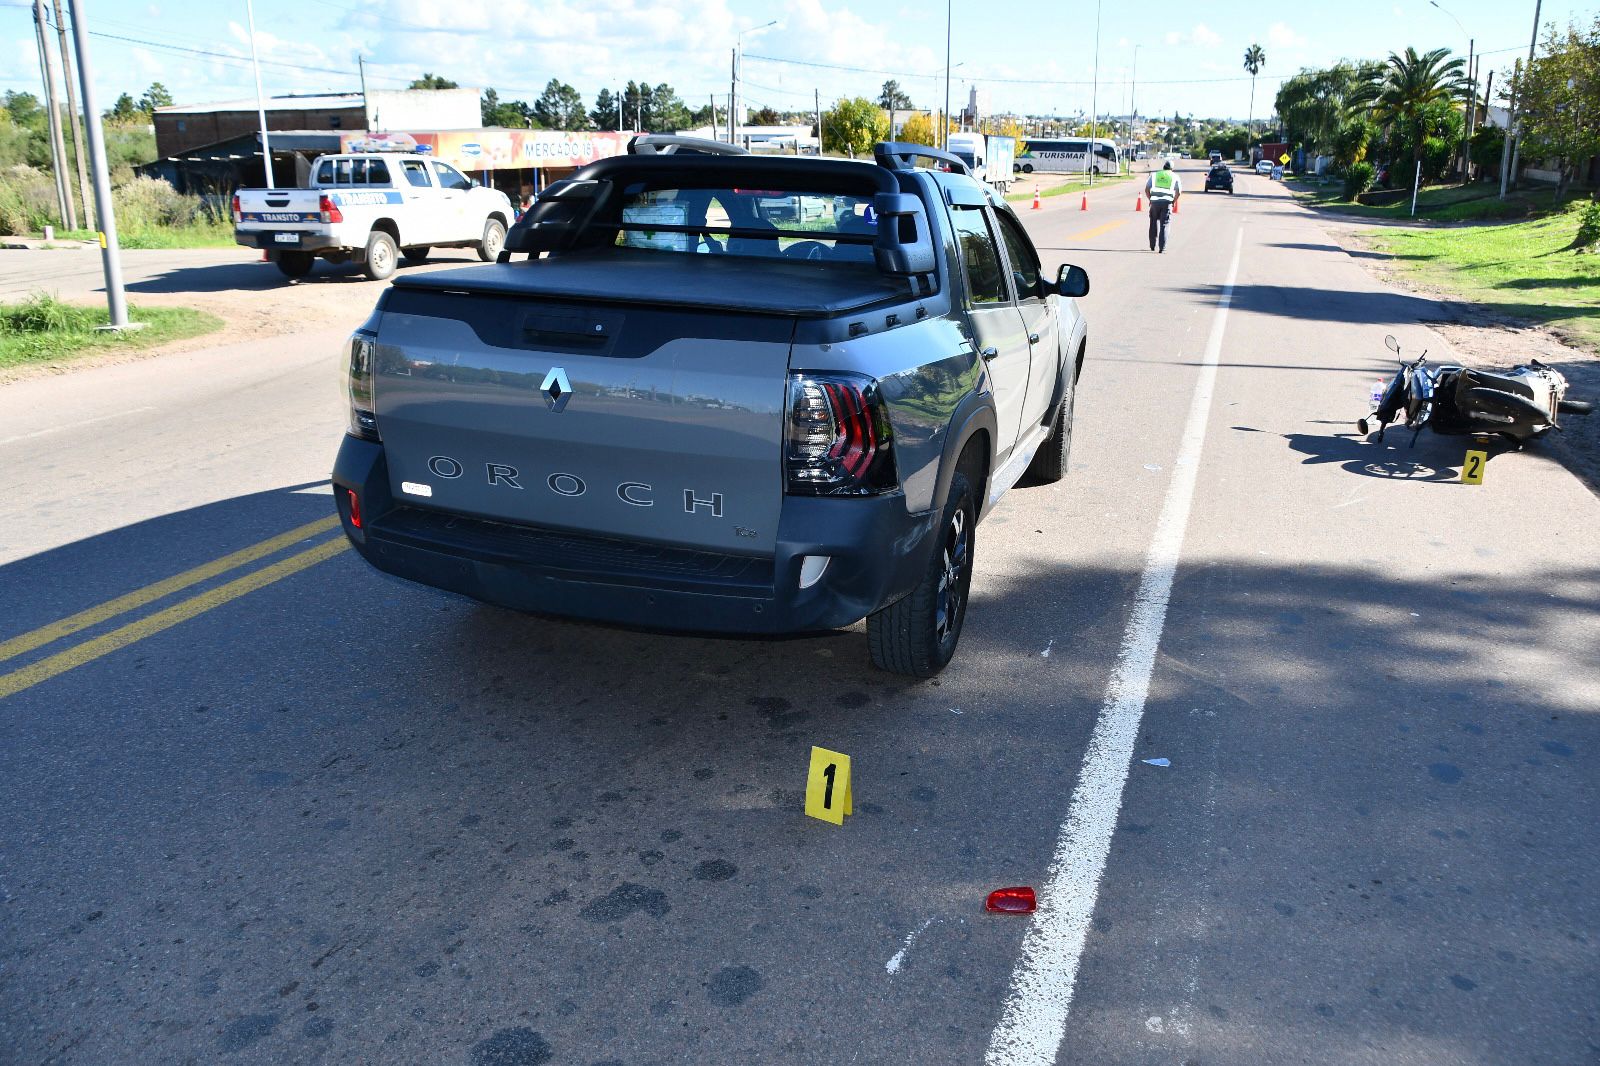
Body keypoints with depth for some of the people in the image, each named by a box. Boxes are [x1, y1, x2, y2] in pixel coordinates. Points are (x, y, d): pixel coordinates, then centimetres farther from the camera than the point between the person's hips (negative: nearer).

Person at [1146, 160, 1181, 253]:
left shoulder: (1154, 175, 15)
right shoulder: (1174, 176, 11)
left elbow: (1147, 189, 9)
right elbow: (1178, 192, 3)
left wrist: (1150, 199, 18)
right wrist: (1173, 201, 15)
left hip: (1155, 201, 1)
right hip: (1167, 202, -1)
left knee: (1154, 224, 16)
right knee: (1164, 225, 0)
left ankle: (1153, 246, 21)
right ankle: (1162, 248, -7)